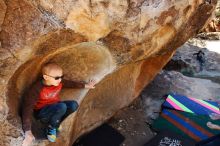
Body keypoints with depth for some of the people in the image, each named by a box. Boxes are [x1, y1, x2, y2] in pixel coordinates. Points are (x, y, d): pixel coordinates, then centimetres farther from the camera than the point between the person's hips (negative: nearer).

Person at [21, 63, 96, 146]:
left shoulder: (59, 83, -9)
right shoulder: (37, 89, -27)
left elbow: (71, 83, 11)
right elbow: (27, 108, -32)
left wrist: (86, 85, 19)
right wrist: (28, 132, -40)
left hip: (55, 109, 6)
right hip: (42, 113, -6)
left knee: (74, 105, -19)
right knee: (62, 106, -34)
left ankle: (56, 122, -3)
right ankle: (51, 128, -9)